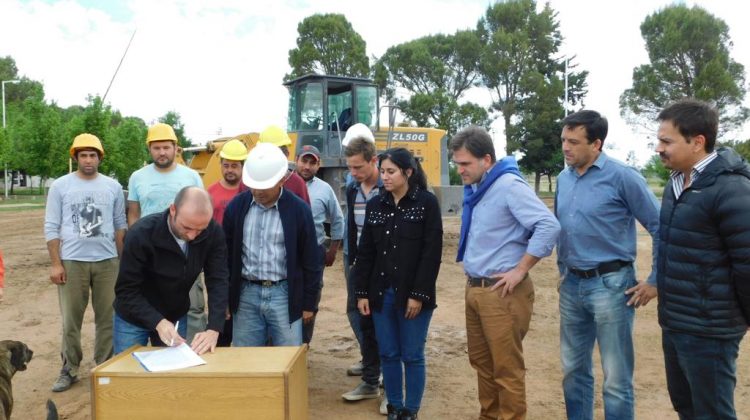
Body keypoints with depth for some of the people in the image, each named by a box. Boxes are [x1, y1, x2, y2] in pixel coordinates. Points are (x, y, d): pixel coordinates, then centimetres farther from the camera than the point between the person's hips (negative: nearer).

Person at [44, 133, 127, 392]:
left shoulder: (113, 187, 5)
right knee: (71, 320, 7)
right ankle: (69, 370, 20)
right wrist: (55, 263, -6)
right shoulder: (60, 186, 1)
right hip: (72, 262, -1)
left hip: (106, 262, 2)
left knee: (107, 318, 8)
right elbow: (51, 228, 0)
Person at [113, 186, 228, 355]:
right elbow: (126, 291, -24)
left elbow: (218, 282, -19)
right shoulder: (141, 234, -29)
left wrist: (213, 329, -32)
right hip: (133, 318, -2)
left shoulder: (213, 233, -20)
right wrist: (158, 322, -37)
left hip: (176, 317, 3)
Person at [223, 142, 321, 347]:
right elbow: (226, 254, 9)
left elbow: (310, 261, -1)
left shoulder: (298, 209, -7)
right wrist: (224, 298, 8)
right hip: (246, 294, 3)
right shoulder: (237, 206, 0)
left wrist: (309, 303, 1)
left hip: (284, 294, -2)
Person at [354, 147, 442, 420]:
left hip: (413, 294, -4)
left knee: (412, 356, 5)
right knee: (388, 355, 11)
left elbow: (432, 253, -9)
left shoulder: (427, 203, -5)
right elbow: (365, 252, 8)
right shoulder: (375, 205, 7)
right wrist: (362, 292, 2)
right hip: (381, 293, 4)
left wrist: (418, 294, -14)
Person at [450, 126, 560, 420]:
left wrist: (520, 270, -20)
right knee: (481, 361, 19)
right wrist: (471, 273, 14)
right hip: (474, 288, 9)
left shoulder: (509, 186, -16)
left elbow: (549, 226, -25)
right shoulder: (473, 188, 9)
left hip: (502, 292, -9)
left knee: (507, 368, 2)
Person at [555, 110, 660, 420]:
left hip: (610, 285, -6)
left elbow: (660, 227, -9)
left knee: (616, 379, 4)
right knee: (573, 370, 17)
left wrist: (656, 281, -9)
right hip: (571, 285, 6)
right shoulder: (564, 178, 7)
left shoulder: (622, 176, -12)